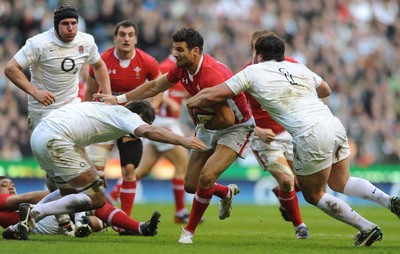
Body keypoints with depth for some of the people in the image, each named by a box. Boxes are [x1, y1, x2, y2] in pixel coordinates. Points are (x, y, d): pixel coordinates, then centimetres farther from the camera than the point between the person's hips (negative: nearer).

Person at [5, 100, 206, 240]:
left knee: (69, 191, 28)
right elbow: (147, 131, -19)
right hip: (55, 140, -10)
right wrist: (182, 141, -23)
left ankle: (26, 220, 21)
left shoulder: (111, 109, 28)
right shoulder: (127, 115, 1)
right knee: (96, 199, -5)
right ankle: (34, 212, -8)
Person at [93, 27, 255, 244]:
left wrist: (201, 122, -13)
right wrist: (119, 99, 8)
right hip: (209, 126, 8)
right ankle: (227, 193, 40)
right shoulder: (182, 68, -7)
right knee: (191, 185, 7)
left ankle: (189, 231, -6)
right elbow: (155, 86, 10)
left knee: (206, 176, -24)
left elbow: (227, 119, -31)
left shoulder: (213, 75, -33)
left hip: (236, 127, -8)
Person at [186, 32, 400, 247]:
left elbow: (212, 95, 5)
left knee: (313, 195, 14)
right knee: (340, 183, 25)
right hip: (335, 126, 6)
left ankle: (367, 229, 9)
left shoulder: (252, 72, 6)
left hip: (310, 137, -6)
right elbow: (325, 90, 36)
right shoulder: (299, 68, 20)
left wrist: (191, 102, 24)